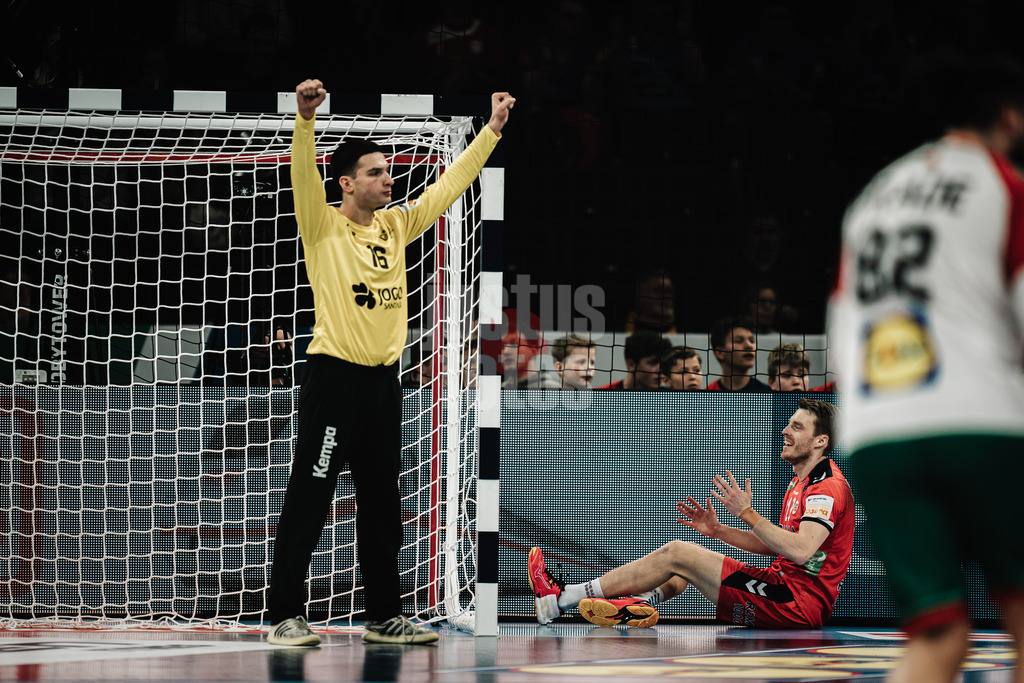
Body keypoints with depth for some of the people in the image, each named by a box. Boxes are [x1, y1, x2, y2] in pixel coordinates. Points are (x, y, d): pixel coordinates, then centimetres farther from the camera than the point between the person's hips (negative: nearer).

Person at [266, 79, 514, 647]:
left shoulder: (396, 225, 11)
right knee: (309, 498, -6)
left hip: (383, 376, 6)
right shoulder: (323, 228, -5)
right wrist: (305, 118, -37)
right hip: (333, 372, -6)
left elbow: (450, 183, 16)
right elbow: (304, 175, -22)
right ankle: (286, 615, -4)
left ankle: (384, 616, 18)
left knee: (381, 503, 11)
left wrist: (492, 130, 12)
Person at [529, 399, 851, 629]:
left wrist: (747, 513, -23)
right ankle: (641, 603, -14)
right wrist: (717, 530, 11)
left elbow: (801, 550, -27)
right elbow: (773, 545, 23)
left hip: (800, 605, -10)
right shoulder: (799, 482, 20)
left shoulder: (828, 487, -14)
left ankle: (560, 599, -6)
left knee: (675, 554, -10)